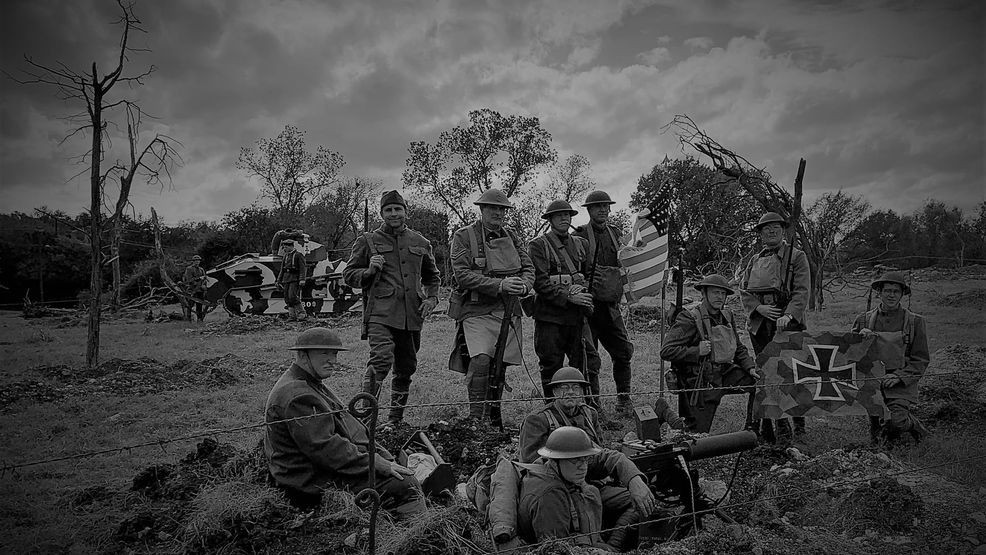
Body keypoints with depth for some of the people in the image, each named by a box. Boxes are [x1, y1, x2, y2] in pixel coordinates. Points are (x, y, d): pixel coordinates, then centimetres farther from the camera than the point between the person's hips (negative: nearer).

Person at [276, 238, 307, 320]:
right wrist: (278, 281, 18)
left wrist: (302, 280, -19)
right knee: (287, 298, 3)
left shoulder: (298, 255, -3)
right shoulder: (285, 256, 17)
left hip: (295, 279, -7)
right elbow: (282, 270, 21)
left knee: (293, 296, -17)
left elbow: (303, 269, -10)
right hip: (286, 279, 7)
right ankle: (292, 316, 7)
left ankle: (302, 313, -9)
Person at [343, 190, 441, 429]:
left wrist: (431, 297, 8)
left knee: (405, 368, 12)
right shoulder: (368, 241, 5)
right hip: (380, 313, -4)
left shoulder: (420, 243, 15)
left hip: (412, 316, 4)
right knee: (381, 358, -24)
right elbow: (349, 274, 8)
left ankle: (396, 416, 28)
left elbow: (432, 276, 26)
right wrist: (369, 271, -11)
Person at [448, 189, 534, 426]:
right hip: (477, 310, -5)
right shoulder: (464, 236, -3)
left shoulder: (511, 236, 14)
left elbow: (528, 268, 12)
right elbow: (463, 275, -13)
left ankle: (493, 414, 27)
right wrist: (499, 285, -21)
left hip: (508, 311, 5)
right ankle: (475, 416, -9)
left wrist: (523, 285, -12)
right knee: (480, 360, -21)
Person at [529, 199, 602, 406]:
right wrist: (568, 297, -18)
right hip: (549, 315, -4)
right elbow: (540, 282, -10)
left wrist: (583, 292, -4)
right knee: (551, 367, 4)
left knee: (588, 363, 1)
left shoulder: (581, 244, 15)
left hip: (578, 315, 4)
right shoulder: (538, 245, -2)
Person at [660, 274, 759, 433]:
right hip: (700, 383, -7)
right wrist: (697, 351, -27)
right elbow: (666, 351, -20)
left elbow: (738, 348, 20)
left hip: (724, 374, 7)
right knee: (699, 434, -4)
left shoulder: (727, 316, 8)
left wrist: (750, 367, 3)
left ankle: (752, 429, 12)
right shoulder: (689, 319, -15)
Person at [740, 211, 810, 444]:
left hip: (787, 323, -4)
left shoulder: (796, 256, 5)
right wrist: (759, 307, -7)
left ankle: (798, 424, 5)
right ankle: (779, 425, 14)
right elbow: (744, 291, 13)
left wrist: (788, 315, -21)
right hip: (760, 325, 4)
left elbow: (802, 291, -6)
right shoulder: (755, 260, 19)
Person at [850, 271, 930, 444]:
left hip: (902, 384, -2)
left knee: (896, 421, -21)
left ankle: (913, 424, 11)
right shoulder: (864, 320, 8)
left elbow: (921, 360, 2)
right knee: (876, 438, -3)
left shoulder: (915, 322, 3)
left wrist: (899, 376, -13)